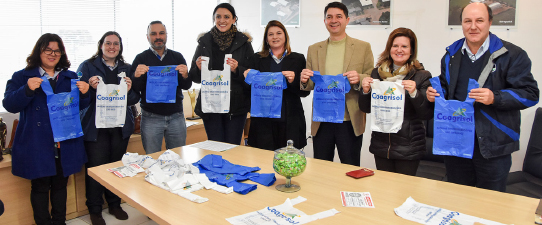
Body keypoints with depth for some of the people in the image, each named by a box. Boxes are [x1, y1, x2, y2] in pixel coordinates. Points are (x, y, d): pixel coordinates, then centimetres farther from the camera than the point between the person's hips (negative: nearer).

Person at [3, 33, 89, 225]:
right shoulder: (22, 77, 2)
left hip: (65, 144, 3)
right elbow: (9, 105, -8)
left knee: (60, 184, 14)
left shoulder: (70, 77, 10)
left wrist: (84, 93, -13)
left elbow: (80, 106, 9)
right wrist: (28, 89, -25)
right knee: (40, 186, 6)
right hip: (37, 144, -3)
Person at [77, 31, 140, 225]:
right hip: (95, 127, -3)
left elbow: (135, 99, 8)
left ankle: (114, 204, 30)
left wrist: (129, 90, -13)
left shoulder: (127, 69, 11)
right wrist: (91, 88, -23)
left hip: (120, 127, 4)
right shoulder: (87, 66, 2)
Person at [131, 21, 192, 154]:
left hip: (176, 116, 2)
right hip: (151, 117, -2)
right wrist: (137, 76, -21)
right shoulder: (141, 59, 3)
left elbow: (186, 86, 5)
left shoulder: (177, 57, 8)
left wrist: (185, 75, -16)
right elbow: (134, 90, -1)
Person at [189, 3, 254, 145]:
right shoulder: (204, 42, 8)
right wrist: (199, 69, -9)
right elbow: (194, 77, 12)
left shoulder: (243, 42, 3)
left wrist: (237, 70, -16)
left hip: (236, 105, -1)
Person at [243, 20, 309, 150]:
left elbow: (305, 92, 4)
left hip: (290, 121, 0)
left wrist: (293, 81, -14)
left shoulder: (298, 59, 8)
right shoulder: (256, 59, 10)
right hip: (263, 121, 0)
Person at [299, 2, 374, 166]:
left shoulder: (363, 47, 3)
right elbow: (308, 86, 13)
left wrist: (359, 79, -19)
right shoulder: (314, 49, 10)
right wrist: (305, 80, -11)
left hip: (350, 122, -2)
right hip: (321, 122, 2)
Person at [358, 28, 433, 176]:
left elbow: (427, 114, -7)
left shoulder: (421, 76, -3)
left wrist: (414, 93, -21)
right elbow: (366, 108, 9)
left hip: (408, 148, -3)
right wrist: (365, 91, -9)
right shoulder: (377, 72, 5)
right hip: (381, 145, 3)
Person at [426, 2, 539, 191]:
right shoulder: (451, 55, 10)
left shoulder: (512, 55, -4)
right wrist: (436, 94, 0)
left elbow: (530, 94, -8)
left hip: (493, 146, -4)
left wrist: (495, 98, -23)